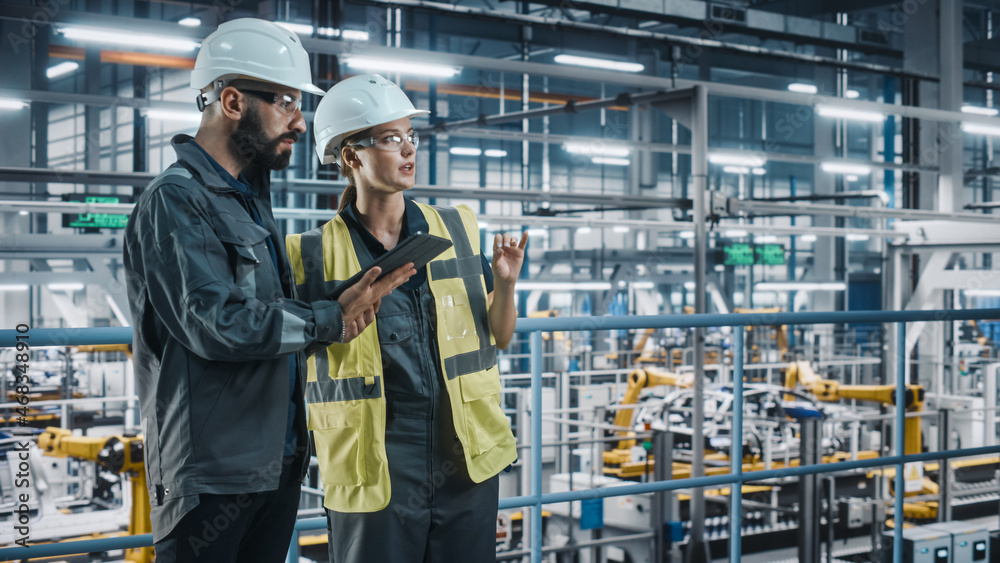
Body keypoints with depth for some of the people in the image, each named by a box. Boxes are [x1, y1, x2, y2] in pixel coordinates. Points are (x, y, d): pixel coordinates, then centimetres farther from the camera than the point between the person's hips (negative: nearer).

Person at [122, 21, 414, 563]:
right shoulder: (174, 201, -13)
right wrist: (329, 320, -15)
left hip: (279, 463, 9)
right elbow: (216, 323, -23)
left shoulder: (251, 199, 18)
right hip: (212, 473, -9)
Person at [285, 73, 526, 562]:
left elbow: (498, 338, 12)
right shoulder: (315, 256, -3)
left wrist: (505, 283, -6)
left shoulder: (456, 229, 7)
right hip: (373, 476, -3)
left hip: (466, 464, 3)